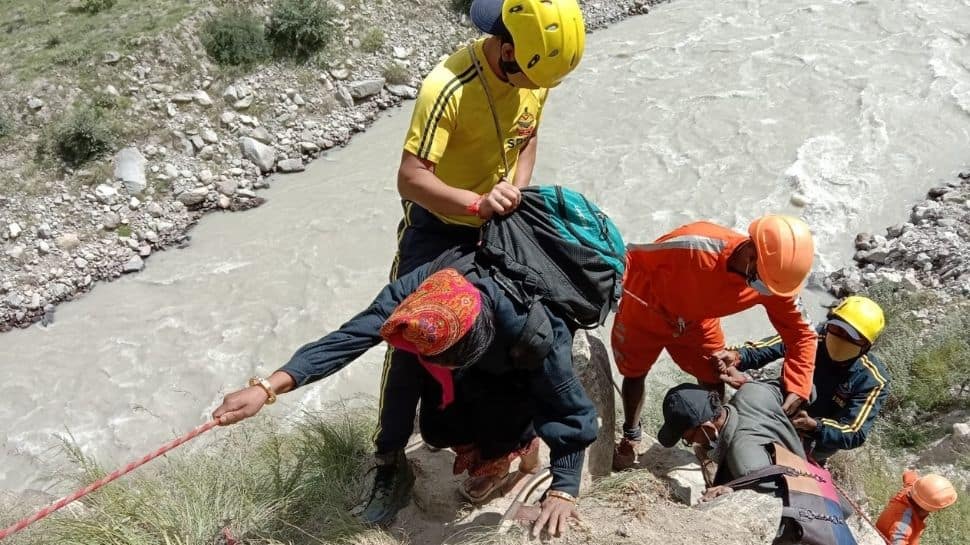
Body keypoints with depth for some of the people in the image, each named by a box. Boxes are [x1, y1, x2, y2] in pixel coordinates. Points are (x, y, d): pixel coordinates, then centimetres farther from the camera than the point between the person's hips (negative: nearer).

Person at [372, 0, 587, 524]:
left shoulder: (536, 70, -10)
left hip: (498, 225, 6)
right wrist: (477, 203, -47)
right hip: (437, 228, -5)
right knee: (411, 341, -4)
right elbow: (409, 179, -34)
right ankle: (390, 463, 9)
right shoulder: (448, 87, -31)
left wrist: (516, 191, -12)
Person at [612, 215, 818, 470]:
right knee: (634, 373, 14)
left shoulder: (775, 281, -28)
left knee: (714, 381, 5)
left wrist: (796, 390, -25)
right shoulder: (695, 247, -44)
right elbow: (631, 259, -29)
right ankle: (630, 437, 42)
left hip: (697, 321, 3)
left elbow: (801, 334, -16)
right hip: (646, 311, -3)